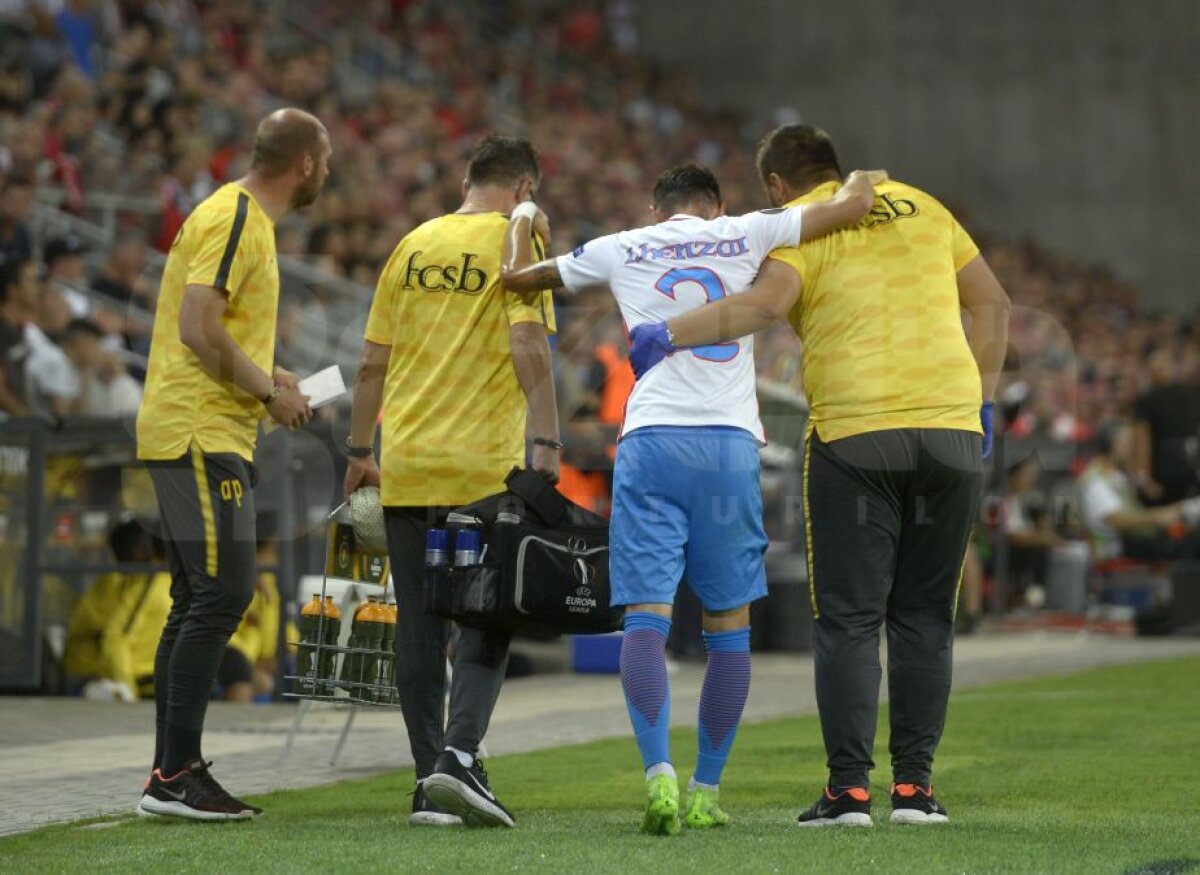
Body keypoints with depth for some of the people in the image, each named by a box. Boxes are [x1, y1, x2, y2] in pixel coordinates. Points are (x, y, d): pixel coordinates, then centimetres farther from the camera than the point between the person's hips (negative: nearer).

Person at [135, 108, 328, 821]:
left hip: (210, 435, 11)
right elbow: (197, 329, -21)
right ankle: (176, 771, -13)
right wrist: (270, 393, -13)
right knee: (222, 594, -13)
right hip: (201, 434, -11)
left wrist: (269, 377, 16)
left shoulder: (248, 220, 19)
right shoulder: (233, 219, -12)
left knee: (199, 603, 10)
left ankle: (171, 772, 12)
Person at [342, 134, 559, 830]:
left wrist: (360, 450, 19)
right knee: (487, 619, 2)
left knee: (420, 631, 7)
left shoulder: (414, 245, 13)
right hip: (485, 466, -4)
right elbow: (528, 348, -14)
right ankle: (458, 755, -15)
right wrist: (546, 442, -16)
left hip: (405, 466, 4)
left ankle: (432, 785, 9)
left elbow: (372, 362, 13)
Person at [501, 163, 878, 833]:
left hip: (651, 442, 0)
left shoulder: (620, 250, 13)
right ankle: (707, 790, 10)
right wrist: (862, 181, 32)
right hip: (731, 442, 0)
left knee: (647, 615, -4)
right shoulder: (744, 235, 11)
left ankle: (660, 772, -23)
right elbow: (853, 207, 9)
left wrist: (523, 220, 43)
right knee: (730, 623, 9)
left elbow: (516, 277, 23)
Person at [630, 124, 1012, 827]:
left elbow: (767, 302, -17)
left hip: (855, 437, -4)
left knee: (849, 620, 1)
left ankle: (850, 788, -3)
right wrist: (982, 399, 22)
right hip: (952, 427, 4)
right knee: (925, 617, 10)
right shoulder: (921, 206, 18)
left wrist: (669, 335, -13)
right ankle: (914, 785, 7)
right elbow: (992, 302, 18)